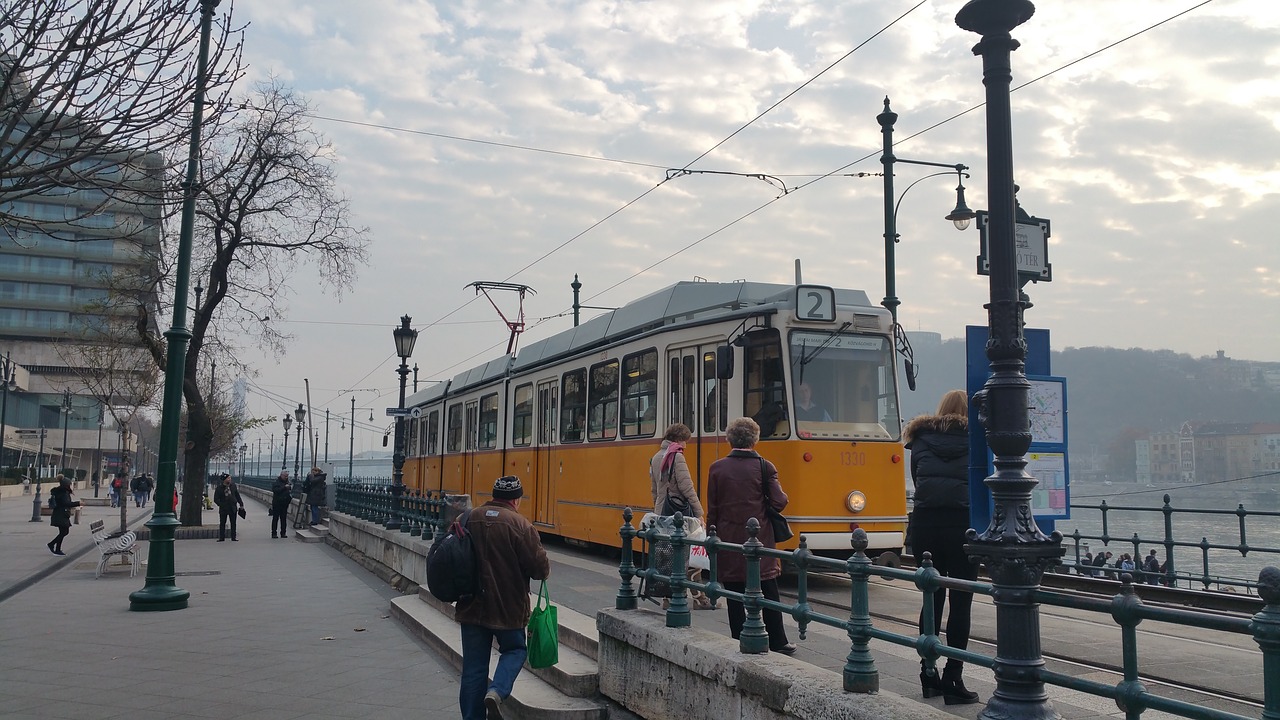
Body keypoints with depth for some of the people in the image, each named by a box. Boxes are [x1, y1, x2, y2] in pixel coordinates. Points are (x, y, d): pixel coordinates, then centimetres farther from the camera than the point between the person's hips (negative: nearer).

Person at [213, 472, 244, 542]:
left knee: (233, 523, 6)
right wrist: (221, 505, -18)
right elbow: (216, 499, -7)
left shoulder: (233, 485, 2)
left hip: (233, 507, 3)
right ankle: (221, 537, 14)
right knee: (222, 523, 4)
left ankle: (233, 537, 13)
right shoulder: (219, 488, -9)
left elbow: (237, 495, 10)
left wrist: (241, 504, 9)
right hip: (223, 509, -3)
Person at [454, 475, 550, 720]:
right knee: (515, 650, 19)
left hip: (472, 606, 4)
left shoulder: (469, 519, 0)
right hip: (507, 607, -4)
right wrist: (544, 571, 8)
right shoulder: (520, 525, -16)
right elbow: (540, 568, -15)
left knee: (473, 667, 12)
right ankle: (497, 691, -4)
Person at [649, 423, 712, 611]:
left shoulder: (656, 458, 13)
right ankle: (699, 598, 3)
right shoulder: (676, 456, -13)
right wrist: (700, 513, -14)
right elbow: (687, 488, -17)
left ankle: (668, 596, 14)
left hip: (661, 513, 8)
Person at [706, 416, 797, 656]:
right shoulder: (764, 467, -5)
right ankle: (778, 642, 15)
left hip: (728, 540, 0)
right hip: (760, 541, 0)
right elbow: (780, 502, -9)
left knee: (734, 594, 6)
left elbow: (712, 510, 0)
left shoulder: (717, 468, -2)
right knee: (769, 592, 9)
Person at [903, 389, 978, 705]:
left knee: (932, 599, 14)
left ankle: (928, 674, 19)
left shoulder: (921, 440, 12)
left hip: (925, 523, 3)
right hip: (963, 524, -3)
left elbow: (917, 478, 11)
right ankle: (953, 680, 4)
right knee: (960, 604, 3)